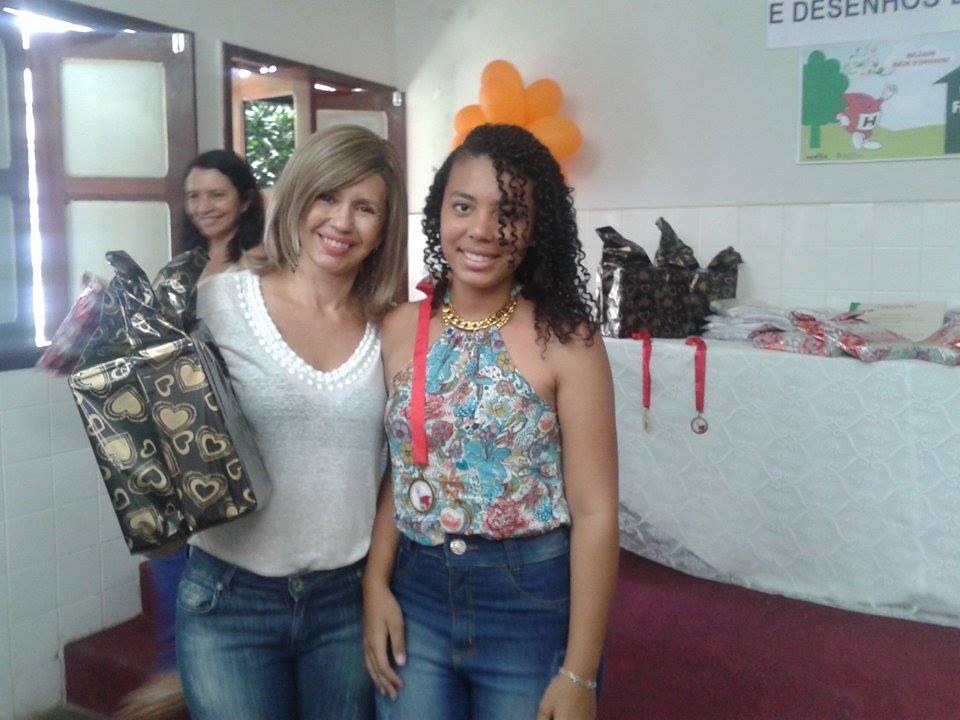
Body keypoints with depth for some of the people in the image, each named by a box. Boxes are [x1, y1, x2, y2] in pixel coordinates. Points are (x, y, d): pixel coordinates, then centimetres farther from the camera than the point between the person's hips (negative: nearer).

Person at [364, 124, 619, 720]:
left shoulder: (565, 340, -13)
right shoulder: (398, 330, -2)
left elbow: (595, 512, -12)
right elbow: (393, 473, 7)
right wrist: (376, 585, -4)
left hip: (534, 603, -3)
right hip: (416, 595, 3)